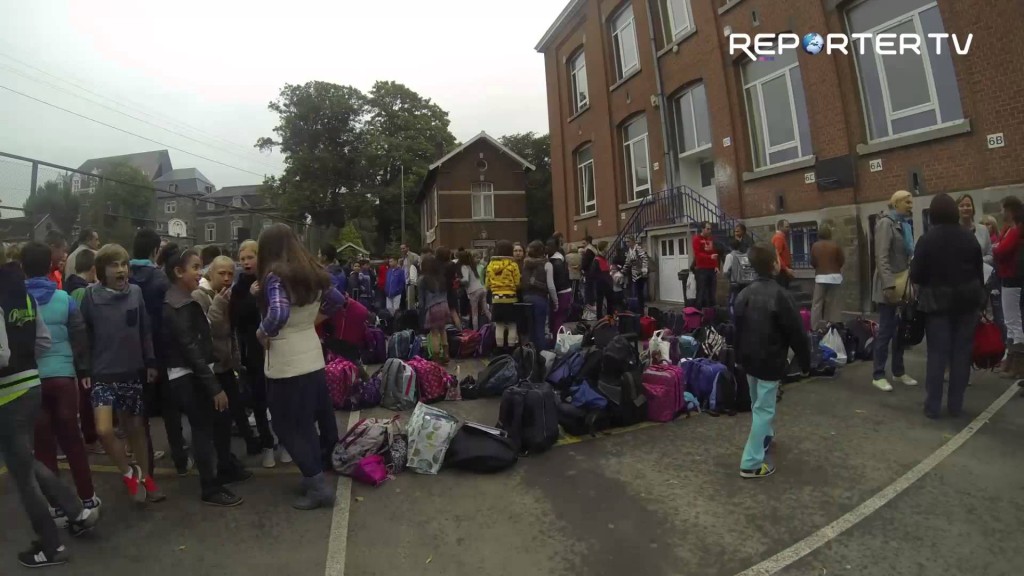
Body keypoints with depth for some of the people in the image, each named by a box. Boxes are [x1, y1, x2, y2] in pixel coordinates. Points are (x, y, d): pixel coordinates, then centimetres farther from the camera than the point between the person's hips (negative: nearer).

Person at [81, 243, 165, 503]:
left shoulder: (135, 292, -2)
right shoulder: (90, 296, -7)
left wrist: (151, 363, 3)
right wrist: (84, 370, -4)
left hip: (133, 372, 2)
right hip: (103, 374, -2)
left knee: (136, 427, 11)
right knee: (104, 430, -14)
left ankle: (145, 477, 26)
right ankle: (129, 472, 10)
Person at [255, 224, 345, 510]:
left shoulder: (275, 276, -15)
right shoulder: (313, 272, 7)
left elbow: (278, 314, -30)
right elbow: (338, 300, 16)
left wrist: (262, 333, -13)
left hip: (287, 363, -7)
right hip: (312, 358, 7)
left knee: (287, 427, 8)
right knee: (305, 423, 20)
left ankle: (319, 486, 11)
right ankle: (314, 477, 29)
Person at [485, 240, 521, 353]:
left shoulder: (490, 265, 2)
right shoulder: (513, 265, -8)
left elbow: (487, 284, 7)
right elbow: (517, 284, -6)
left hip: (496, 299, 3)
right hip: (511, 298, -3)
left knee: (499, 326, 8)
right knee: (512, 325, 6)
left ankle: (500, 348, 13)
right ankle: (511, 347, 9)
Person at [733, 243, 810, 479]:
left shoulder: (744, 294, 5)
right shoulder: (780, 296, -18)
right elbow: (797, 334, -14)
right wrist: (805, 362, -1)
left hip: (749, 359, 7)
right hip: (770, 362, -7)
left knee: (758, 404, 24)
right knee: (764, 409, -1)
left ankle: (765, 437, 45)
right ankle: (752, 463, 2)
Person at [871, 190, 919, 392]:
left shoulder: (905, 224, 14)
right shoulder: (886, 223, -11)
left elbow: (908, 255, 16)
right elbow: (881, 257, -18)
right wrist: (889, 285, -23)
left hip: (904, 285, 8)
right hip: (890, 286, -8)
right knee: (886, 331, -3)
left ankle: (898, 372, 24)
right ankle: (878, 375, 6)